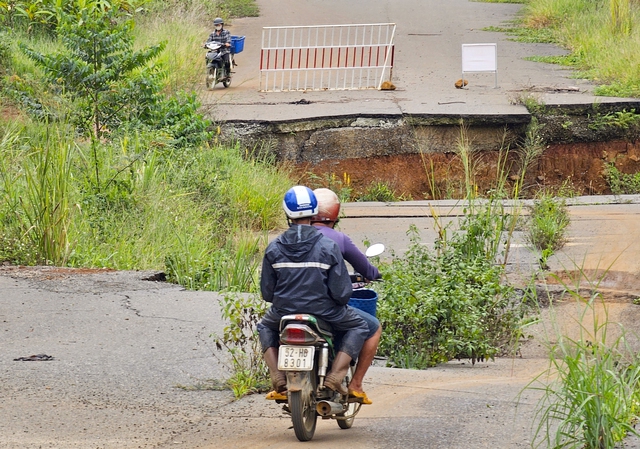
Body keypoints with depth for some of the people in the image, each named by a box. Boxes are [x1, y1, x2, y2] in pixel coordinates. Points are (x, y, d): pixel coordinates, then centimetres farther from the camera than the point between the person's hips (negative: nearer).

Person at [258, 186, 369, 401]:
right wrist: (341, 298, 11)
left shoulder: (274, 248, -5)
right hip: (323, 310, -2)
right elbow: (341, 292, -13)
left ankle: (277, 377, 15)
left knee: (265, 327, 35)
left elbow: (266, 292, 0)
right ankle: (335, 374, 3)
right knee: (358, 327, 22)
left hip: (284, 311, 2)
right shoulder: (328, 247, -12)